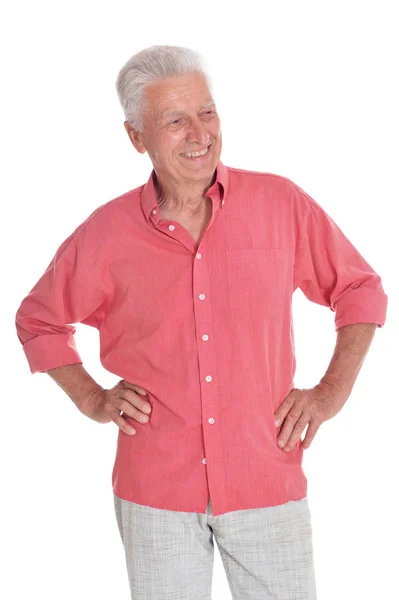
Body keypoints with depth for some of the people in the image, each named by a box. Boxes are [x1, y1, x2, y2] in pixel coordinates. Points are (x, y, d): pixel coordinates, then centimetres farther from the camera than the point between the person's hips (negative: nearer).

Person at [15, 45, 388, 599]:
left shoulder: (282, 205, -4)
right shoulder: (107, 234, -3)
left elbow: (360, 290, 10)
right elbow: (38, 320, 14)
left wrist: (333, 391, 0)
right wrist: (92, 398, 3)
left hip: (267, 485, 0)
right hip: (156, 489, 0)